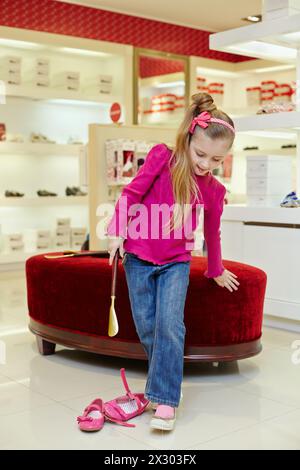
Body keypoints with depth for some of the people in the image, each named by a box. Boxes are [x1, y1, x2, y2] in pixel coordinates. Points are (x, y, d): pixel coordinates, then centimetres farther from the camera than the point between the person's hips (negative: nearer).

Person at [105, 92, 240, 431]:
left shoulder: (213, 190, 0)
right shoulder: (162, 157, -9)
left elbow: (212, 233, 13)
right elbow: (131, 193, -6)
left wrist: (216, 271, 24)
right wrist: (118, 231, -10)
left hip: (176, 263, 1)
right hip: (138, 257, 0)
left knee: (170, 325, -14)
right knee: (146, 329, 1)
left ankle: (165, 401, -11)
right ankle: (165, 382, 21)